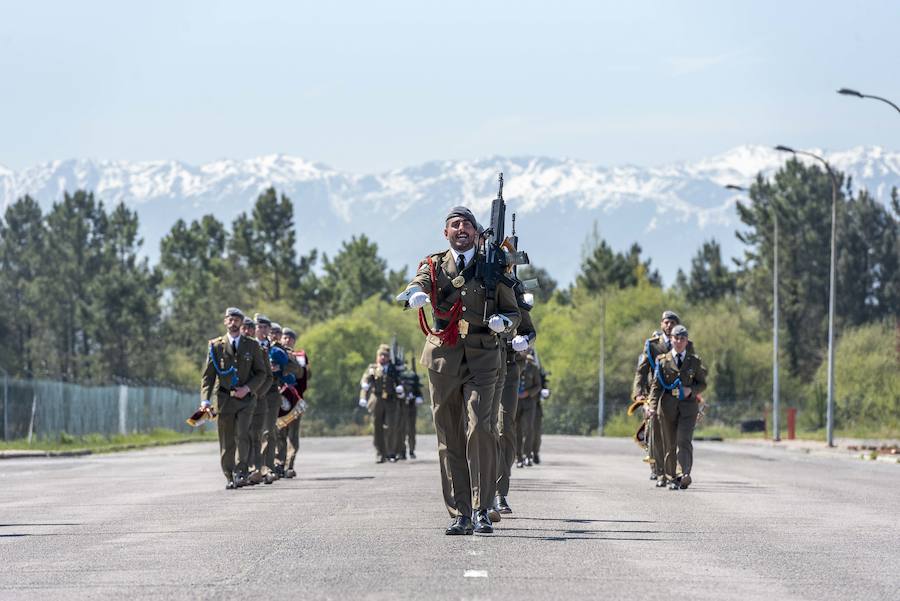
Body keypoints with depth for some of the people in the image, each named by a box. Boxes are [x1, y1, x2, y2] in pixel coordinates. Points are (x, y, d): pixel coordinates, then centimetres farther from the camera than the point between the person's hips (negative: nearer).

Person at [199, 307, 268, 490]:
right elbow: (207, 375, 4)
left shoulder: (252, 345, 7)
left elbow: (261, 373, 9)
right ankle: (229, 477, 11)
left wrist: (248, 388, -9)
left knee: (242, 435, -16)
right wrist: (205, 400, -8)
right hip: (224, 398, 0)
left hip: (245, 398, 0)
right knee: (226, 441, 2)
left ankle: (240, 473, -16)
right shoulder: (216, 345, 5)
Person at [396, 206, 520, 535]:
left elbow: (514, 312, 14)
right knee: (449, 439, 1)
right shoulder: (434, 266, 9)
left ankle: (482, 510, -14)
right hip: (443, 359, 1)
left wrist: (503, 322, -10)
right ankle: (460, 515, 6)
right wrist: (414, 295, -36)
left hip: (481, 358, -1)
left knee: (479, 428, -17)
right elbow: (417, 286, -11)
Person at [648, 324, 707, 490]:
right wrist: (653, 406, -10)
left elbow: (702, 383, 12)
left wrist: (691, 390, -10)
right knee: (670, 444, 4)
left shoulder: (695, 361, 8)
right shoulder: (663, 361, 7)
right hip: (668, 406, 1)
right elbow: (656, 385, 3)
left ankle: (683, 475, -27)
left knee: (684, 441, -17)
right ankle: (671, 478, 14)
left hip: (688, 405, -1)